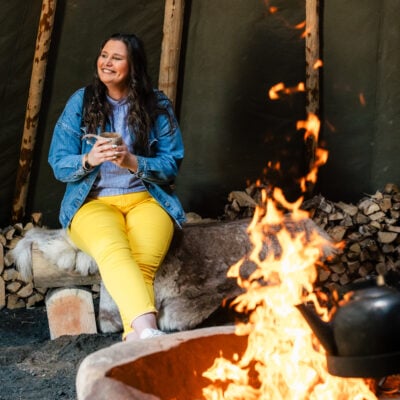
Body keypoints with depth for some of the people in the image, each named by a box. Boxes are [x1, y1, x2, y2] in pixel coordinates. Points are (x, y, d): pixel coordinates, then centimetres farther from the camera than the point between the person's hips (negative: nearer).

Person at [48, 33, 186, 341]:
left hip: (145, 199, 1)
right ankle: (148, 330, -52)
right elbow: (58, 164, 4)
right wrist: (88, 160, -17)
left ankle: (135, 336, -43)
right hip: (93, 201, -1)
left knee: (144, 262, -33)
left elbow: (172, 165, 1)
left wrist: (132, 162, -17)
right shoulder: (81, 101, 8)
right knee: (113, 251, -36)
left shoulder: (158, 105, 7)